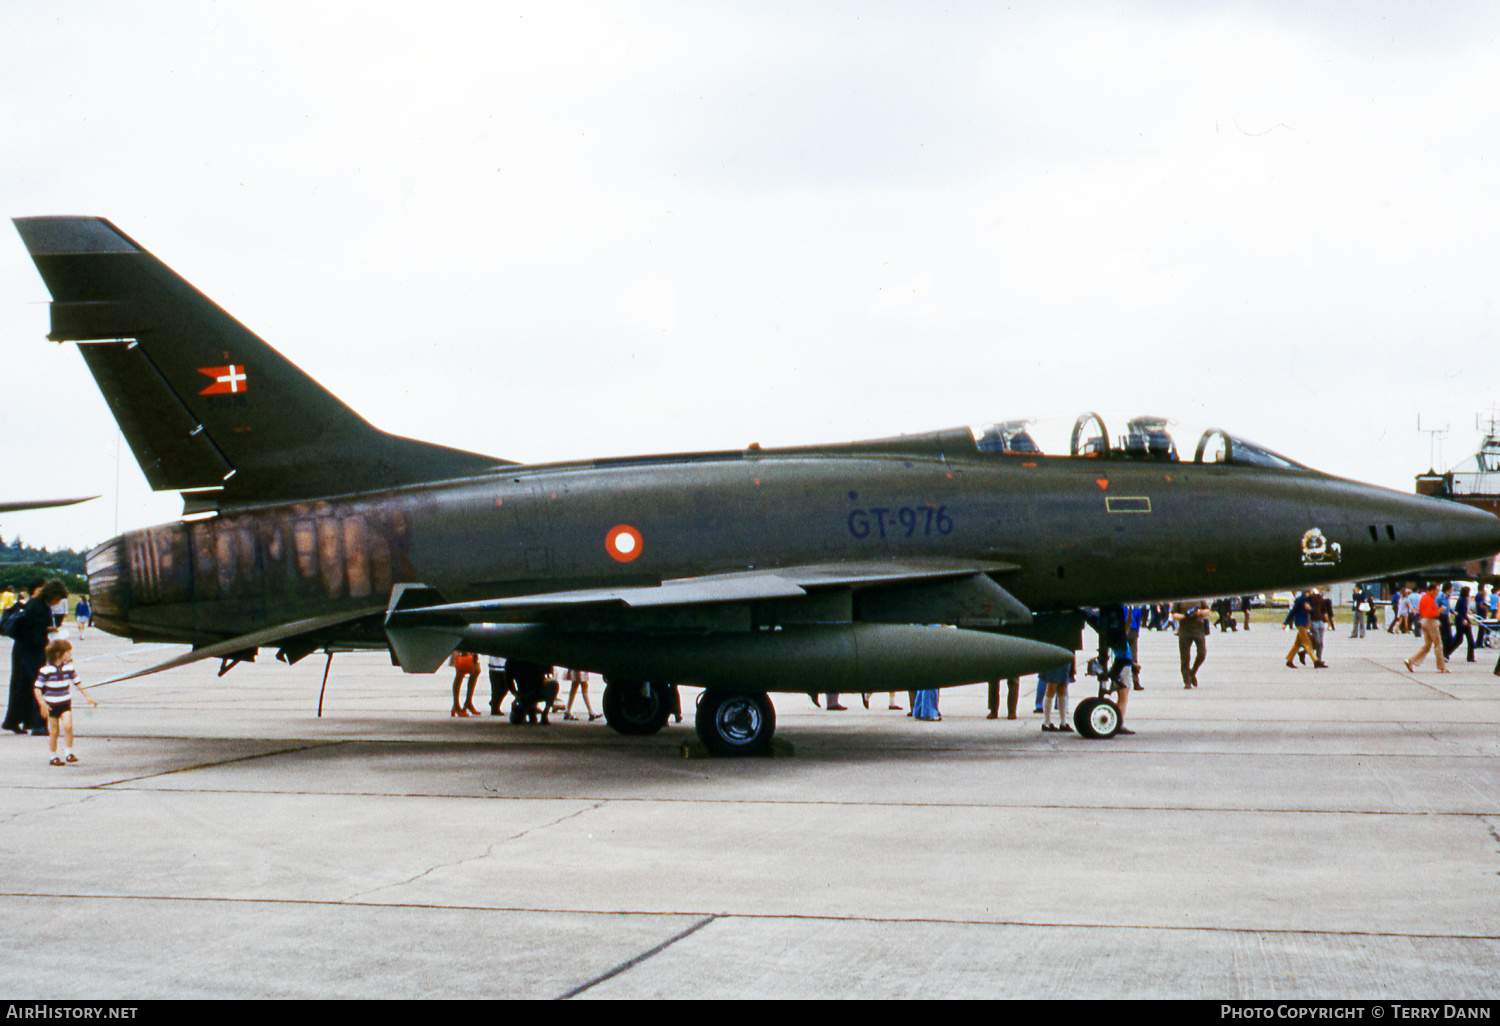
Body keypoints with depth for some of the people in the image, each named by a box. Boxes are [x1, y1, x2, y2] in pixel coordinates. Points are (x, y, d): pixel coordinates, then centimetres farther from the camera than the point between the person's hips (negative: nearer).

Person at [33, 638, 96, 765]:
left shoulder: (68, 668, 2)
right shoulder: (46, 670, -12)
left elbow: (77, 683, 15)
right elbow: (37, 688, -8)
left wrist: (88, 697, 14)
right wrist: (42, 704, -18)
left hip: (65, 703, 3)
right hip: (51, 705, -3)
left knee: (67, 726, -16)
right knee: (54, 731, 2)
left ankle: (68, 753, -5)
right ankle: (53, 756, 15)